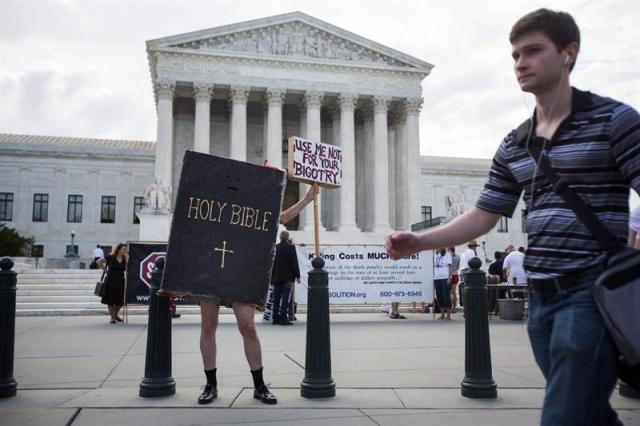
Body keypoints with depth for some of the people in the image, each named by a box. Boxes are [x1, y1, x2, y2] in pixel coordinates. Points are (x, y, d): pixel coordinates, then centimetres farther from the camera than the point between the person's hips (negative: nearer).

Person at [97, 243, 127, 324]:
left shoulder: (124, 259, 7)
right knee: (111, 300, 3)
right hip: (111, 281, -4)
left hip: (120, 281, 4)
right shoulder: (111, 257, -5)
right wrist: (105, 270, -1)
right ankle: (112, 317, 14)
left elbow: (126, 269, 6)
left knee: (120, 300, 5)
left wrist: (127, 260, -3)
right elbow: (99, 262, 0)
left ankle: (115, 315, 28)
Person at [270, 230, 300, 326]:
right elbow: (294, 262, -10)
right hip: (287, 277, -4)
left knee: (276, 297, 10)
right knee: (285, 297, -3)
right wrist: (297, 276, -5)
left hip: (277, 277, 4)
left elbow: (271, 262, 6)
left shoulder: (275, 247, 2)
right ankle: (283, 318, -5)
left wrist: (272, 277, 13)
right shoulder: (291, 247, -9)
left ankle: (275, 318, 13)